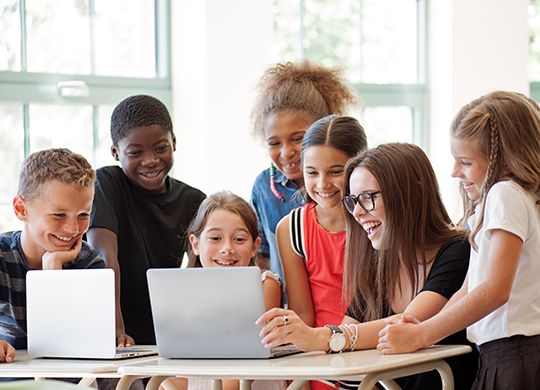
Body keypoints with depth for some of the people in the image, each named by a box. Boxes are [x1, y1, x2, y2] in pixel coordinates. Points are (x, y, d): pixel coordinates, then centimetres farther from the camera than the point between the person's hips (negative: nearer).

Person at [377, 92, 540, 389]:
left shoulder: (505, 194, -10)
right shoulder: (487, 202, 19)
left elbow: (495, 290, -20)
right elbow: (469, 288, 17)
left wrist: (420, 336, -17)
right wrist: (426, 328, 0)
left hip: (515, 356, -9)